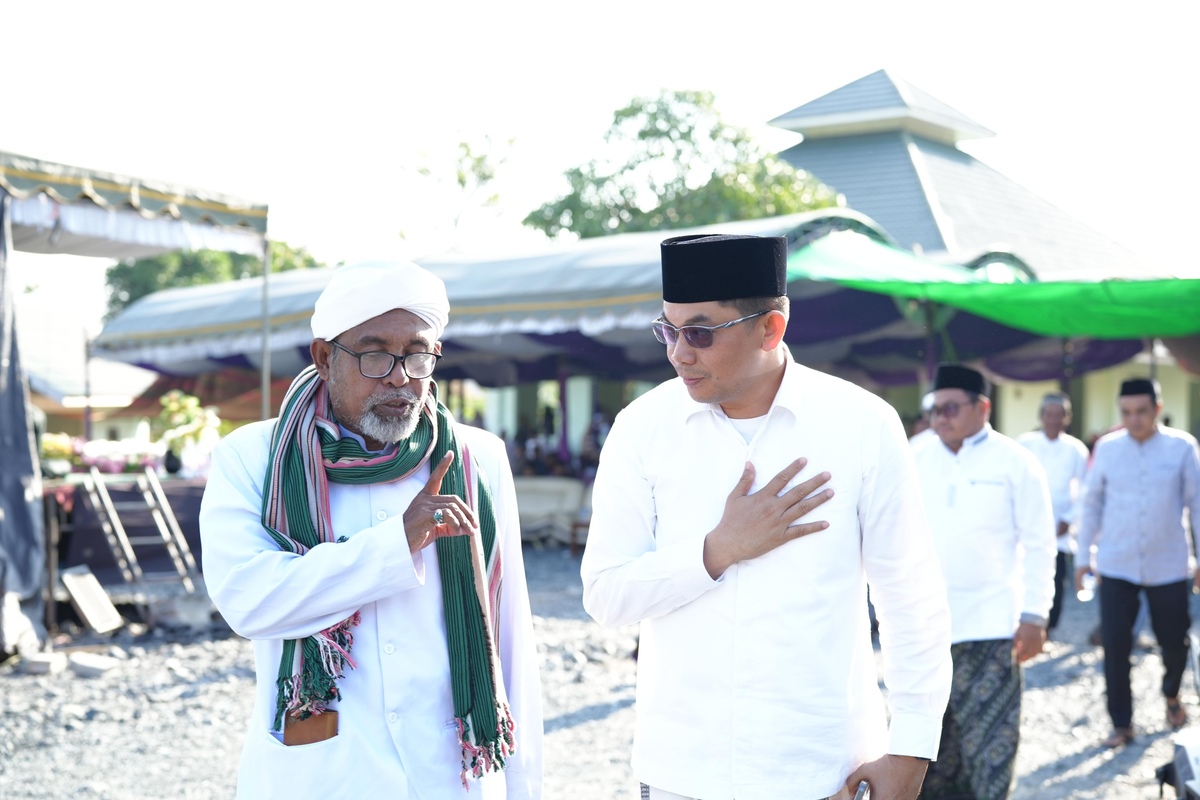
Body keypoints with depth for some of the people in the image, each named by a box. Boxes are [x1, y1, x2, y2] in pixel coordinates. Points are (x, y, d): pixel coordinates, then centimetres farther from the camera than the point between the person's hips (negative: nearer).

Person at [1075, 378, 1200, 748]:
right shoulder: (1107, 448, -1)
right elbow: (1092, 503, 7)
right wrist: (1085, 555, 7)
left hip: (1168, 565, 0)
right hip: (1116, 565, 1)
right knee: (1115, 644, -3)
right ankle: (1121, 723, 11)